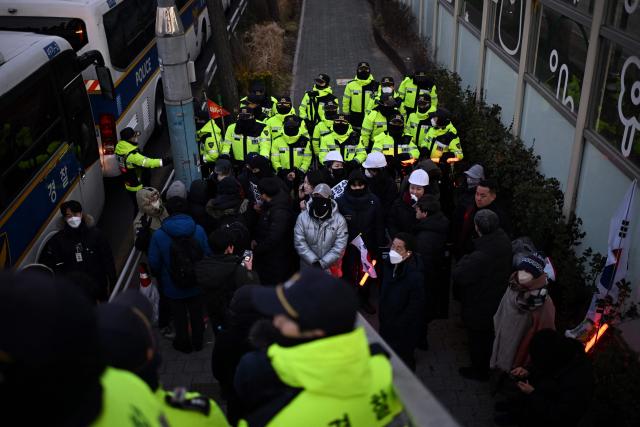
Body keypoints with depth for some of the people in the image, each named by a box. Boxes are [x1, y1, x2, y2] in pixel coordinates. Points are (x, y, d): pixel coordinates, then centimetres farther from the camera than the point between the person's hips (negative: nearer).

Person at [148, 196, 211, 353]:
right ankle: (198, 342, 43)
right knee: (196, 313, 24)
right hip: (195, 284, 2)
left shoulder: (158, 235, -22)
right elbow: (208, 254, -9)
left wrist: (160, 277, 9)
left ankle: (183, 344, 41)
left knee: (179, 316, 21)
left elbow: (154, 263, -12)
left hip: (172, 286, -1)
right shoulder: (198, 230, -19)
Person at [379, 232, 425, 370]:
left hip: (404, 330, -7)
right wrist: (382, 316, 13)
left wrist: (396, 325, -16)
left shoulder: (415, 276, -30)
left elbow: (415, 307, -23)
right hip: (386, 323, 7)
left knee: (403, 361, 9)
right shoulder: (390, 263, -5)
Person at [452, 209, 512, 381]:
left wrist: (464, 260, -12)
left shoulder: (480, 257, -39)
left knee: (478, 338, 17)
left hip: (478, 304, -7)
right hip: (497, 300, 7)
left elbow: (459, 275, -29)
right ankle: (487, 363, 52)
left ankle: (479, 370, 38)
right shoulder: (504, 241, -15)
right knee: (488, 335, 30)